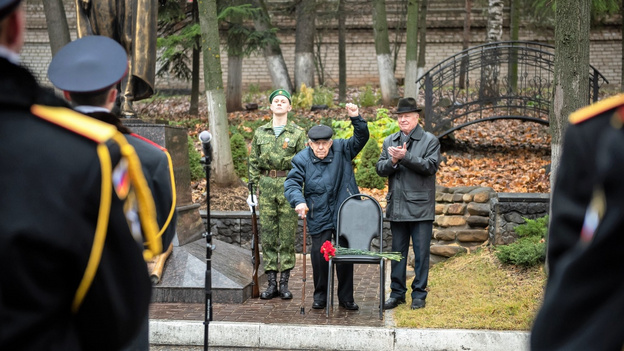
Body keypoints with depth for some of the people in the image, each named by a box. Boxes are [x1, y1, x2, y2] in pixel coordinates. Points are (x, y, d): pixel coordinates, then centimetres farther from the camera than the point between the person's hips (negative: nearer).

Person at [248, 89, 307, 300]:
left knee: (287, 235, 1)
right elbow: (253, 162, 12)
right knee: (267, 235, 2)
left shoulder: (298, 133, 3)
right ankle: (271, 283, 9)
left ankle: (284, 283, 8)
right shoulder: (260, 132, 10)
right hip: (266, 186, 2)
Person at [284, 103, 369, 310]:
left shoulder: (342, 150, 1)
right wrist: (298, 201, -29)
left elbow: (361, 139, -6)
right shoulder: (302, 159, -3)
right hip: (318, 217, -1)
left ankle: (346, 297, 18)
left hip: (345, 215, 1)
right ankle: (320, 295, 18)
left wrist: (356, 118, -23)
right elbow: (291, 183, -10)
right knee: (319, 255, 1)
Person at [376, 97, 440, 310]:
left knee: (421, 252, 0)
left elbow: (431, 166, -14)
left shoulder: (429, 141, 0)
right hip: (397, 207, 4)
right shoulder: (389, 142, 13)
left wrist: (405, 157, -19)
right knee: (397, 252, 10)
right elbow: (380, 169, 6)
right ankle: (397, 293, 18)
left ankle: (419, 294, 9)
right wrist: (393, 161, -15)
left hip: (421, 207, -4)